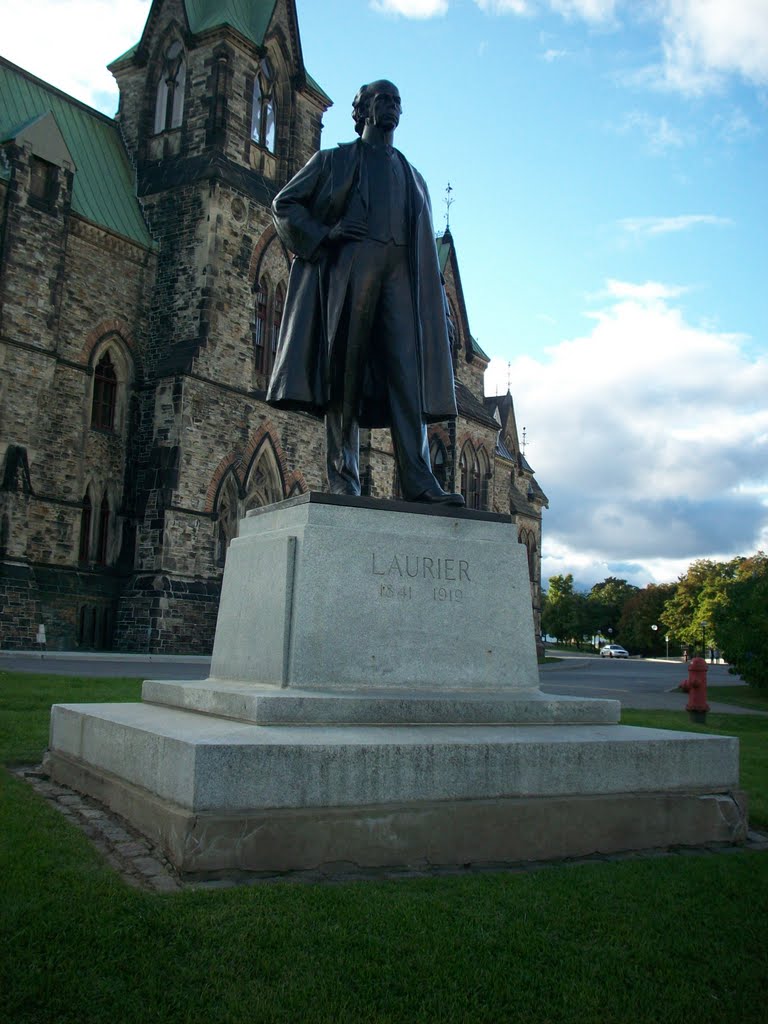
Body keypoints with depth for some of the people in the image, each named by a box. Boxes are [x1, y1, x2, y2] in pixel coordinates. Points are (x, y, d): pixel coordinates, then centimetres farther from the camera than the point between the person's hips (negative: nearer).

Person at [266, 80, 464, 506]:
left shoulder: (412, 177, 30)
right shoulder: (334, 160, 19)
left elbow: (425, 245, 23)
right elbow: (284, 203, 12)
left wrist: (437, 300, 9)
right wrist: (323, 234, -6)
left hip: (399, 272, 3)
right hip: (348, 267, -3)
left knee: (408, 373, -11)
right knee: (345, 369, -10)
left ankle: (418, 481, -19)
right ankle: (343, 477, -10)